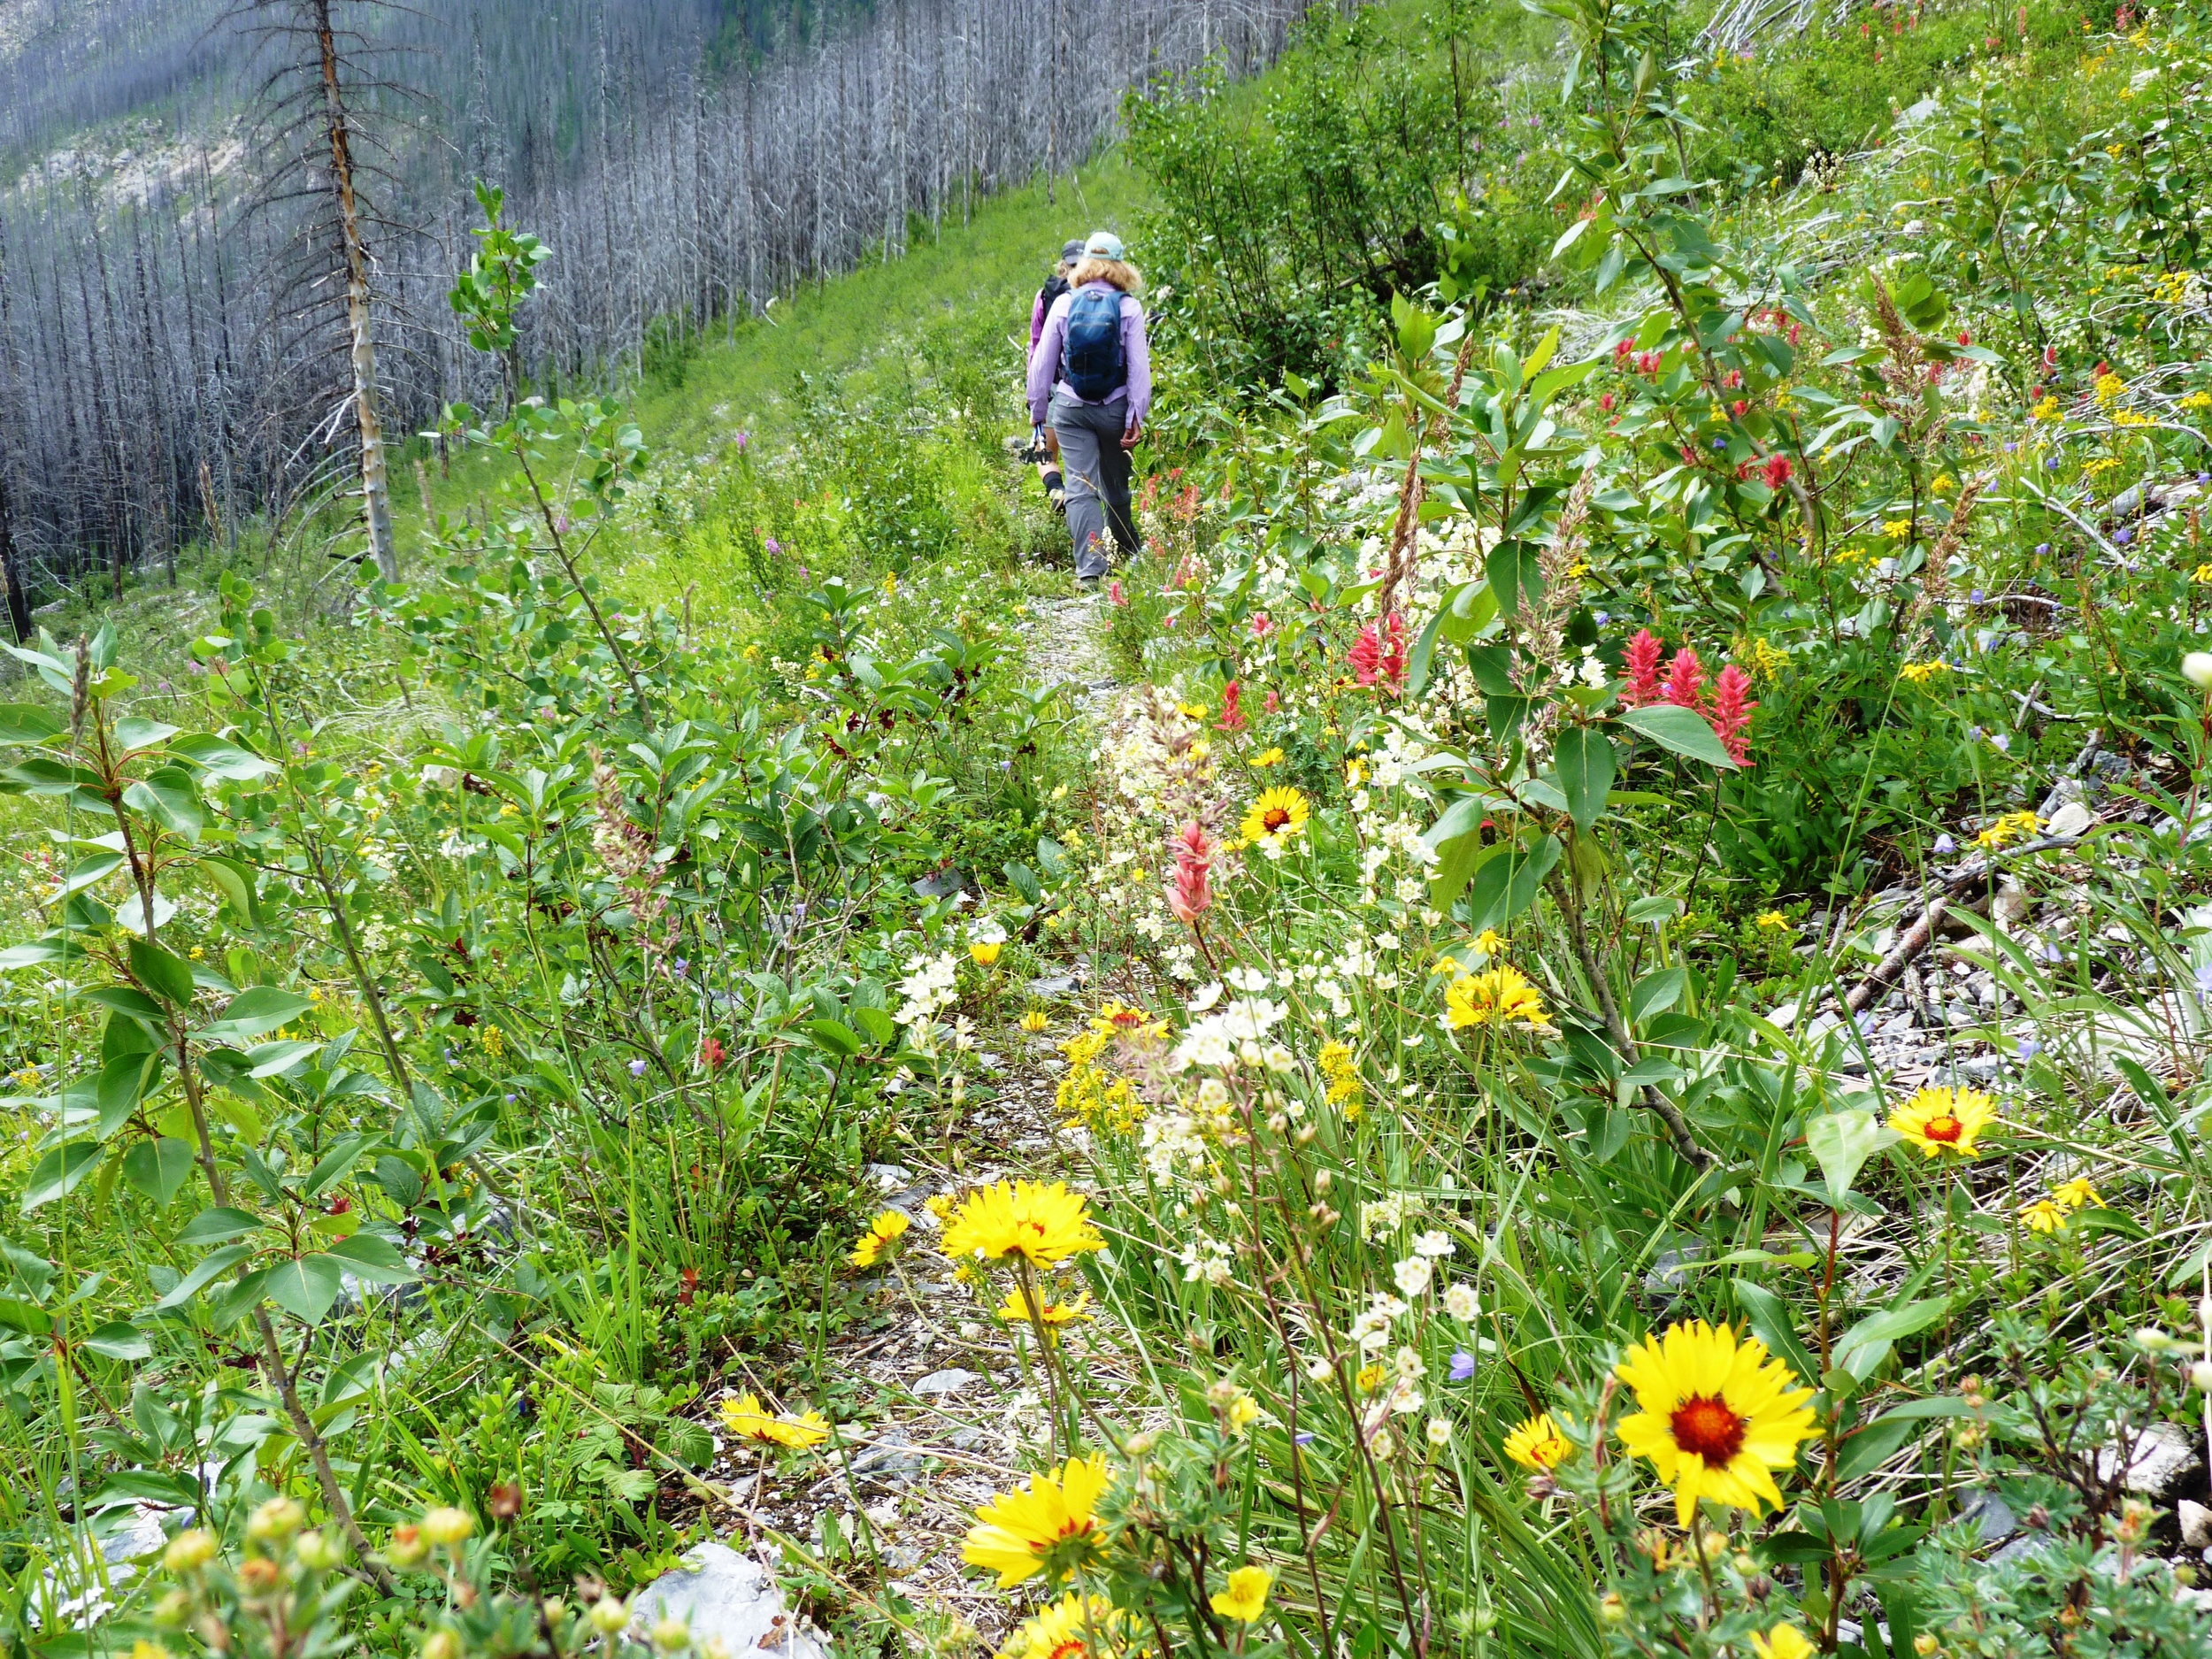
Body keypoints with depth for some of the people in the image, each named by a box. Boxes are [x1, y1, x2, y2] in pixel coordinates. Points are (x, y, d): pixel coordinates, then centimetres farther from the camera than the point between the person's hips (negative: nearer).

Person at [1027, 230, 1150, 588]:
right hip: (1114, 409, 0)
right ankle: (1129, 556, 31)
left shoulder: (1064, 304, 0)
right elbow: (1139, 366, -5)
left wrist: (1037, 407, 14)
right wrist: (1137, 417, -3)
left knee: (1080, 487, -4)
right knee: (1115, 487, 16)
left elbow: (1043, 360, 3)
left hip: (1070, 409, 0)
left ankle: (1090, 568, -17)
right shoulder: (1129, 307, -3)